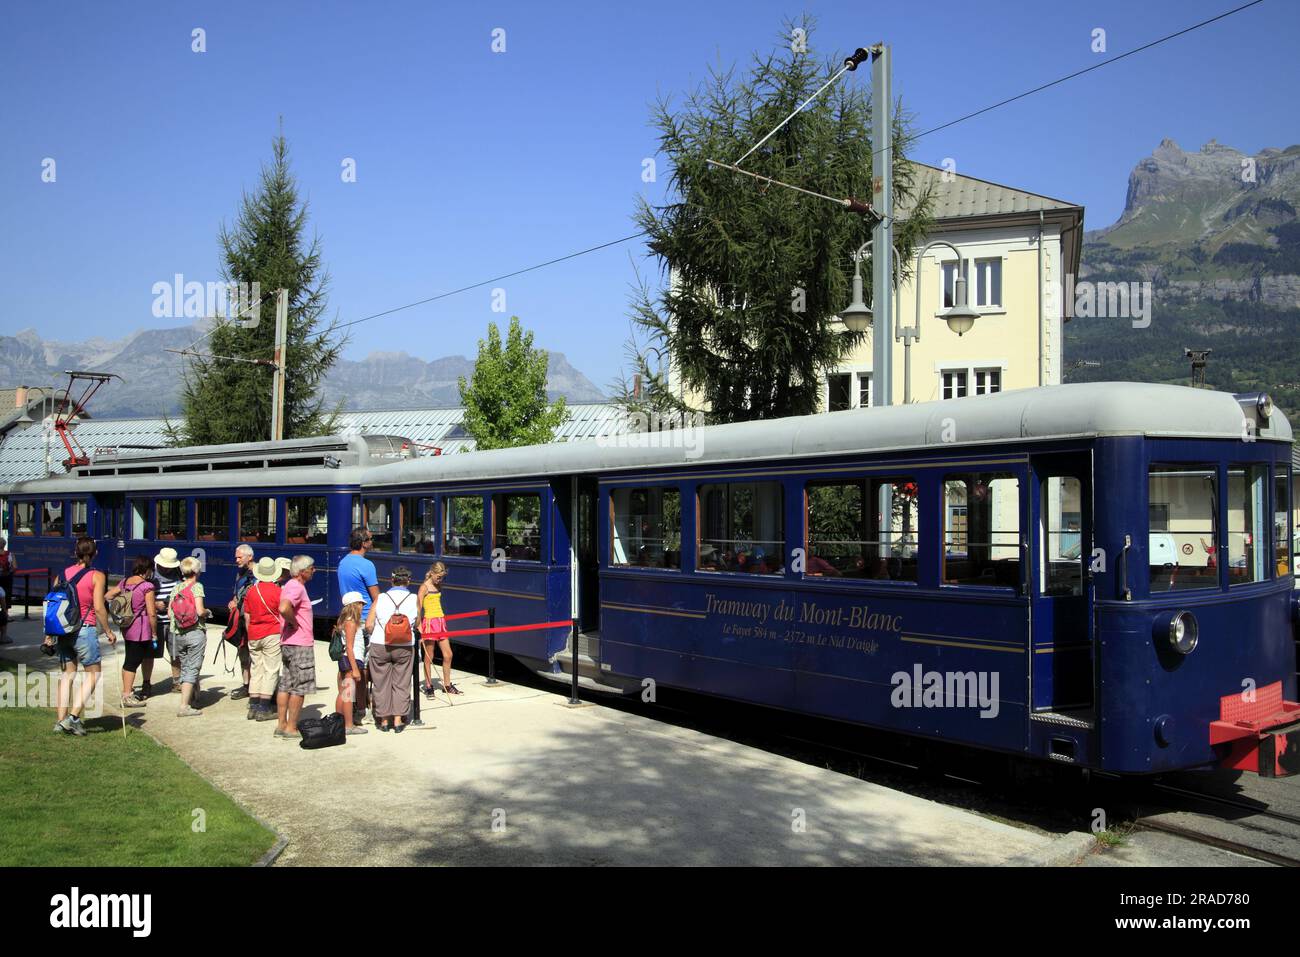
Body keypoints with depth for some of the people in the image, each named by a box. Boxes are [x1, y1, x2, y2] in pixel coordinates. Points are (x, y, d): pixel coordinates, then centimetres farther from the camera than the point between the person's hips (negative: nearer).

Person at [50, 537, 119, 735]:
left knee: (67, 675, 14)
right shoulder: (97, 576, -8)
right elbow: (99, 607, -12)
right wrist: (109, 631, -1)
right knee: (93, 673, 7)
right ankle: (73, 716, -3)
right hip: (84, 630, -5)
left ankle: (61, 720, 13)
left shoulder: (63, 574, 6)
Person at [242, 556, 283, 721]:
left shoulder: (250, 591, 6)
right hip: (272, 634, -5)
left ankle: (253, 707, 13)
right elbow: (283, 615, -7)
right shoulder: (277, 591, -10)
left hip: (254, 636, 5)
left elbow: (247, 617, 11)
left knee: (256, 670, 13)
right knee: (271, 671, -2)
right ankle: (264, 709, -5)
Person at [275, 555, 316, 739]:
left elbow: (285, 608, 27)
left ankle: (282, 725, 18)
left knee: (285, 686, 12)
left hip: (287, 643, 10)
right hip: (300, 645, -10)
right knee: (299, 688, -2)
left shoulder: (290, 586, 14)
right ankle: (291, 728, 2)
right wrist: (295, 623, -20)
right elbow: (284, 608, -35)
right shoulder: (296, 587, -17)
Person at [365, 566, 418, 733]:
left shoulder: (380, 599, -4)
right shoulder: (414, 600, -3)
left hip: (379, 646, 0)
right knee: (400, 684, 11)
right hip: (404, 648, 0)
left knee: (381, 684, 12)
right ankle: (398, 720, 11)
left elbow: (368, 625, -6)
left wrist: (377, 635, 13)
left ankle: (384, 721, 18)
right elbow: (417, 625, 4)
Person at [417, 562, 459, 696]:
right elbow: (418, 609, -13)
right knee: (429, 657, 2)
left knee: (448, 655, 6)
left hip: (440, 622, 7)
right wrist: (419, 627, -19)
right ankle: (428, 687, 12)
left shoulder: (438, 586, 11)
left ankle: (447, 685, 17)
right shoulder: (424, 587, -9)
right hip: (429, 623, -7)